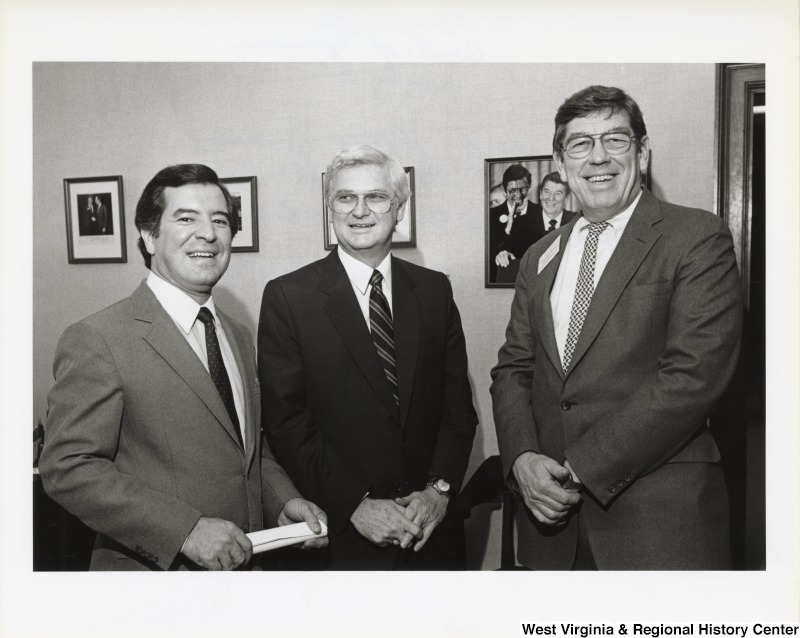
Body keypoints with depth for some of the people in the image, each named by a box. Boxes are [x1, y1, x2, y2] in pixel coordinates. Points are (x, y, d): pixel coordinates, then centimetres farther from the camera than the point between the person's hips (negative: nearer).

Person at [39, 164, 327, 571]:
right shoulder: (96, 340, -15)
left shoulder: (239, 338, 6)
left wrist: (283, 500, -4)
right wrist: (186, 530, -25)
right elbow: (67, 468, -19)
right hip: (153, 567, -6)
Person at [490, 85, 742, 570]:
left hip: (659, 518, -4)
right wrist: (523, 458, -9)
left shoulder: (699, 238, -6)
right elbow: (512, 370, 9)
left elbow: (694, 375, -16)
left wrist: (579, 470, -17)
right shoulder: (540, 259, 11)